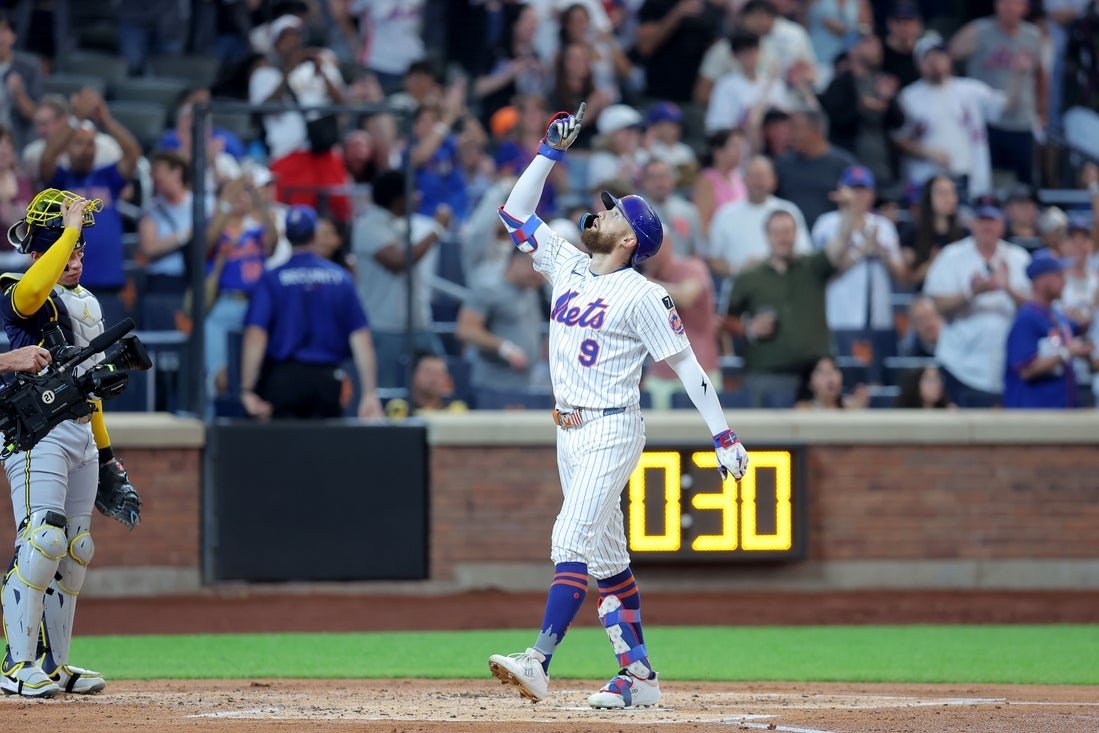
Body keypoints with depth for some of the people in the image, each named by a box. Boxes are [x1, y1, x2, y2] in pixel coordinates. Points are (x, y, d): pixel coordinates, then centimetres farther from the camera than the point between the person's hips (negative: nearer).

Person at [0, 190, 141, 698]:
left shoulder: (87, 304, 18)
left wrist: (106, 455, 24)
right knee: (42, 542, -18)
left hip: (83, 432, 9)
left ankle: (53, 665, 15)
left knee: (74, 552, 9)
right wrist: (71, 229, -30)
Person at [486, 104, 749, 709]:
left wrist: (723, 435, -14)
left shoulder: (642, 295, -10)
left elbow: (686, 364, -10)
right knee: (605, 555, 8)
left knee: (572, 541, -19)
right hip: (570, 432, 8)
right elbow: (515, 213, 15)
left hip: (612, 431, -8)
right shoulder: (567, 267, 10)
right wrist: (552, 150, 9)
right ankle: (638, 675, 11)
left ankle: (539, 661, -29)